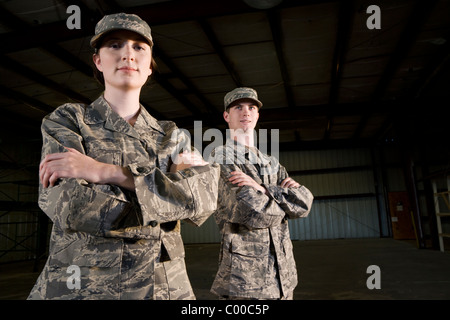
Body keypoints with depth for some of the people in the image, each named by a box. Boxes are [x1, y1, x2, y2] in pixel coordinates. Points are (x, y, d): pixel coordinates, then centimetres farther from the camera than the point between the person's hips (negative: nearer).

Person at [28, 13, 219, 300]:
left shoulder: (172, 136, 3)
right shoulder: (65, 122, -2)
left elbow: (204, 200, -16)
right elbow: (72, 209, -19)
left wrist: (104, 171, -22)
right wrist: (175, 177, -15)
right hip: (79, 287, -2)